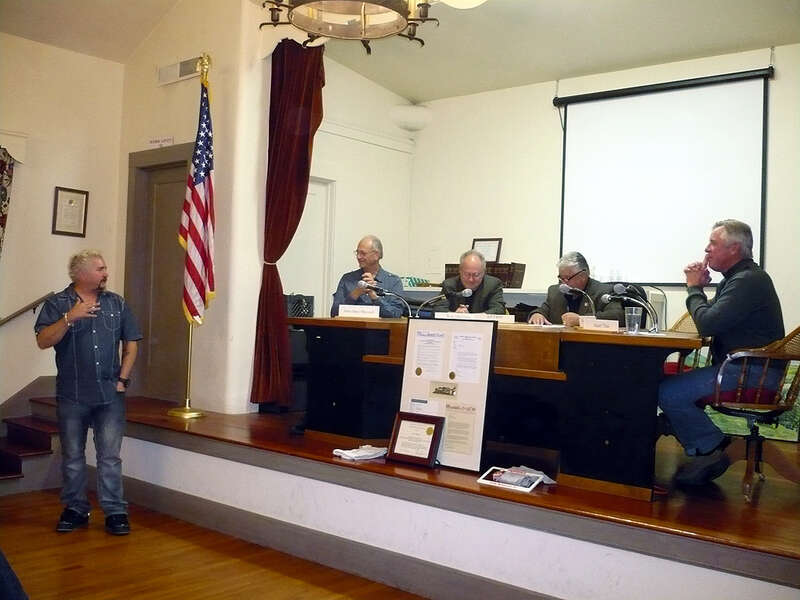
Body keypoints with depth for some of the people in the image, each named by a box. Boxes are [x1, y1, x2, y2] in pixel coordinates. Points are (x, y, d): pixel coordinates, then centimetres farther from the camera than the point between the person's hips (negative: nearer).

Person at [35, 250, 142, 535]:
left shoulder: (117, 303, 8)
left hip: (110, 395, 1)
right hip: (71, 395, -1)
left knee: (110, 456, 1)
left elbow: (131, 343, 11)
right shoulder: (56, 304, 0)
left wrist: (123, 379, 3)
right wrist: (70, 318, -22)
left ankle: (115, 511, 9)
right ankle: (75, 509, 23)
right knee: (72, 456, 10)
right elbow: (43, 341, -11)